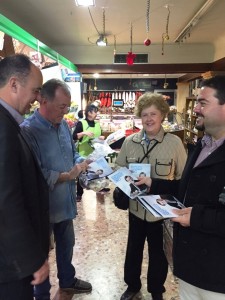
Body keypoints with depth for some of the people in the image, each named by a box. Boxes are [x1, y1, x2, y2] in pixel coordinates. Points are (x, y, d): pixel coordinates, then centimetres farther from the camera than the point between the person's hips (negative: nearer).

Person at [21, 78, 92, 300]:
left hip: (65, 201, 7)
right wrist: (66, 176, -24)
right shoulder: (28, 130, -23)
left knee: (66, 244, 25)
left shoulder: (63, 124, 3)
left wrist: (81, 162, -7)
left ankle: (67, 280, 51)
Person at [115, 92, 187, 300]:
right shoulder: (130, 141, -3)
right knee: (133, 249, 20)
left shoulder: (174, 142, -12)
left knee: (158, 253, 18)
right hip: (136, 208, 2)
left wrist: (156, 184, -18)